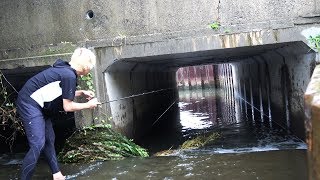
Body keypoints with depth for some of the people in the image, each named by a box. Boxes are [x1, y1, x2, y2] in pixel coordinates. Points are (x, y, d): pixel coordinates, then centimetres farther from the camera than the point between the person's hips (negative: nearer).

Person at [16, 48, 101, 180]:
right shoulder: (69, 76, -21)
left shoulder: (65, 69, 7)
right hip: (29, 103, -10)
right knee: (38, 144, -13)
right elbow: (68, 107, -15)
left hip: (37, 105, 10)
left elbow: (62, 93, 19)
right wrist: (88, 105, -4)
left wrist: (82, 93, 13)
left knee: (49, 140, 12)